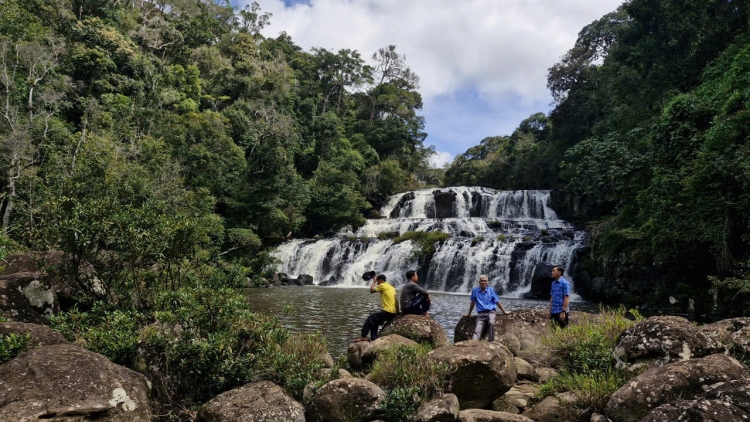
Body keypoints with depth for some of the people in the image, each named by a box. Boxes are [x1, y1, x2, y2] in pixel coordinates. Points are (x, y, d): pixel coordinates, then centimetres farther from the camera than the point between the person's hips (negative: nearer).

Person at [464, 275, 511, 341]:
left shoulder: (491, 290, 8)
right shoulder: (475, 290, 8)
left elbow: (497, 302, 15)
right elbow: (472, 303, 16)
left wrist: (504, 312, 18)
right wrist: (469, 314, 22)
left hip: (490, 312, 0)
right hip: (480, 314, 0)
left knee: (491, 323, -33)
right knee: (477, 330, -22)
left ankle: (491, 341, -26)